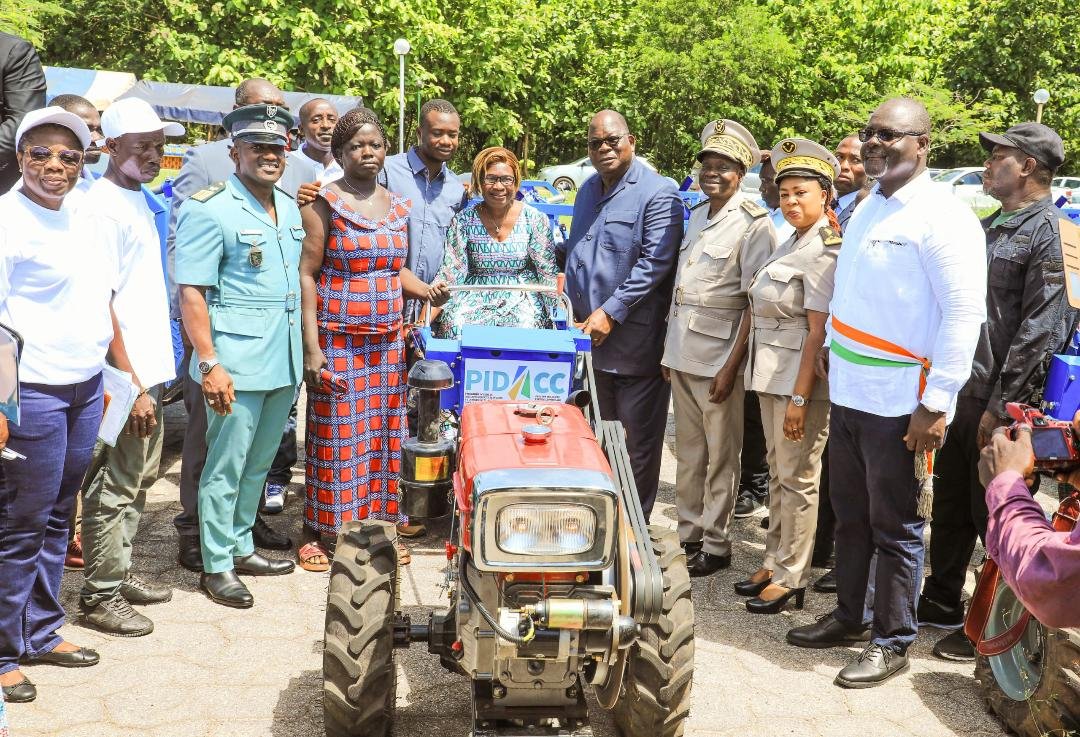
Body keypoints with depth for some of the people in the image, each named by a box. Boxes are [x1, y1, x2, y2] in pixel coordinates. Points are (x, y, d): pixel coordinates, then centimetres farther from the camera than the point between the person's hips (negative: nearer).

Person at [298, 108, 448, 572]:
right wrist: (311, 348, -15)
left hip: (388, 342, 5)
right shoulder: (324, 203, -6)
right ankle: (317, 533, 12)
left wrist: (426, 290, -1)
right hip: (337, 341, -5)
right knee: (334, 437, -1)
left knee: (383, 435, 9)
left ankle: (376, 525, 21)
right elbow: (306, 275, -9)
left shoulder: (398, 207, 11)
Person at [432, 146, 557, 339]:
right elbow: (450, 272, -2)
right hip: (475, 299, 0)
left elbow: (548, 275, 2)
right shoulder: (463, 221, 3)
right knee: (455, 325, -30)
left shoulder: (534, 220, 2)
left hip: (521, 300, 0)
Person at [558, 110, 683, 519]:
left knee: (638, 442, 2)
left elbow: (655, 263, -17)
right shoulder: (588, 190, 17)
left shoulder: (658, 192, -9)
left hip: (636, 343, -7)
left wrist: (611, 312, -20)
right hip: (590, 339, 8)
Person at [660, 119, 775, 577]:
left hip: (719, 357, -6)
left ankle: (716, 544, 14)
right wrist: (668, 348, 14)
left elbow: (756, 304, -13)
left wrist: (732, 366, -16)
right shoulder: (697, 215, 12)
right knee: (688, 451, 13)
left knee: (720, 455, 3)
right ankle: (689, 535, 24)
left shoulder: (754, 224, -10)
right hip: (682, 353, 7)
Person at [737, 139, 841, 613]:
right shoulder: (791, 244, 13)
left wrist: (800, 397, -21)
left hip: (801, 378, -9)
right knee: (778, 473, 16)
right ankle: (774, 564, 27)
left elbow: (818, 330, -19)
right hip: (771, 375, 9)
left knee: (797, 479, 0)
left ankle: (790, 578, 10)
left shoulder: (824, 252, -15)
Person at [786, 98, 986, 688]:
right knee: (849, 515, 18)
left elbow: (965, 314, -17)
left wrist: (936, 404, -19)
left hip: (899, 403, -8)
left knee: (895, 528, 4)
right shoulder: (865, 209, 12)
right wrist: (830, 346, 18)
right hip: (847, 391, 8)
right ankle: (849, 617, 34)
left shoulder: (943, 217, -13)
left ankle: (893, 643, 18)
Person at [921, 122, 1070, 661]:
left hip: (1001, 403, -8)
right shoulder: (988, 226, 14)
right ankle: (941, 603, 33)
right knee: (950, 505, 17)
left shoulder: (1049, 232, -13)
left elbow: (1042, 328, -20)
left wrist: (1001, 405, -20)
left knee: (994, 516, 3)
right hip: (961, 393, 8)